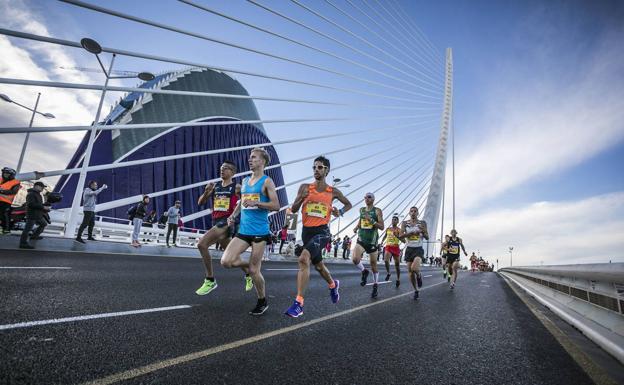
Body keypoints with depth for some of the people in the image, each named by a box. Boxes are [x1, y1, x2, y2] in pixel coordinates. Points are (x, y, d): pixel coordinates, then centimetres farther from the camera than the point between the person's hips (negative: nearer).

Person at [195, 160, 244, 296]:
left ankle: (210, 280, -9)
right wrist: (206, 192, -10)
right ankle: (248, 274, 41)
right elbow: (200, 203, 10)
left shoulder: (237, 187, -5)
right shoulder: (215, 186, 11)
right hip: (216, 222, 7)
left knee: (202, 244, -22)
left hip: (226, 222, -7)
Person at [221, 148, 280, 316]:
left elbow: (276, 206, -12)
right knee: (226, 261, -7)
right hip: (243, 230, 6)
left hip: (260, 231, -6)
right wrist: (233, 215, 9)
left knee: (254, 270, 1)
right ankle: (249, 265, 24)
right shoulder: (245, 181, 14)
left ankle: (262, 302, 24)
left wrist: (256, 203, -23)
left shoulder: (267, 181, -5)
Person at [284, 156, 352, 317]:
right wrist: (301, 198, -16)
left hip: (322, 231, -4)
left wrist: (340, 212, -3)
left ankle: (299, 303, -21)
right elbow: (293, 210, 3)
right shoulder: (305, 187, 4)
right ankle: (333, 284, 53)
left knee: (304, 259, -27)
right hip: (306, 230, 4)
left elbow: (348, 204, 18)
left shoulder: (333, 192, 2)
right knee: (318, 264, 21)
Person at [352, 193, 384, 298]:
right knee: (355, 259, -21)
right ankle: (364, 271, 10)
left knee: (373, 264, 8)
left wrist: (372, 220, -24)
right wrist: (356, 227, 7)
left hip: (372, 241, -3)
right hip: (361, 239, 3)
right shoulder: (361, 210, 7)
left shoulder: (377, 211, -6)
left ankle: (375, 286, 27)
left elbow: (382, 227, -11)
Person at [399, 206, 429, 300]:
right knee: (410, 272, 5)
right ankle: (416, 291, 25)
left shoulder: (422, 223, 2)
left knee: (414, 268, -26)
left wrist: (423, 231, -20)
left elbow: (427, 237, 1)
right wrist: (412, 233, -19)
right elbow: (400, 236, -7)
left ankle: (419, 276, 10)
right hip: (409, 249, 2)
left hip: (418, 249, -2)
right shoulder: (405, 223, 4)